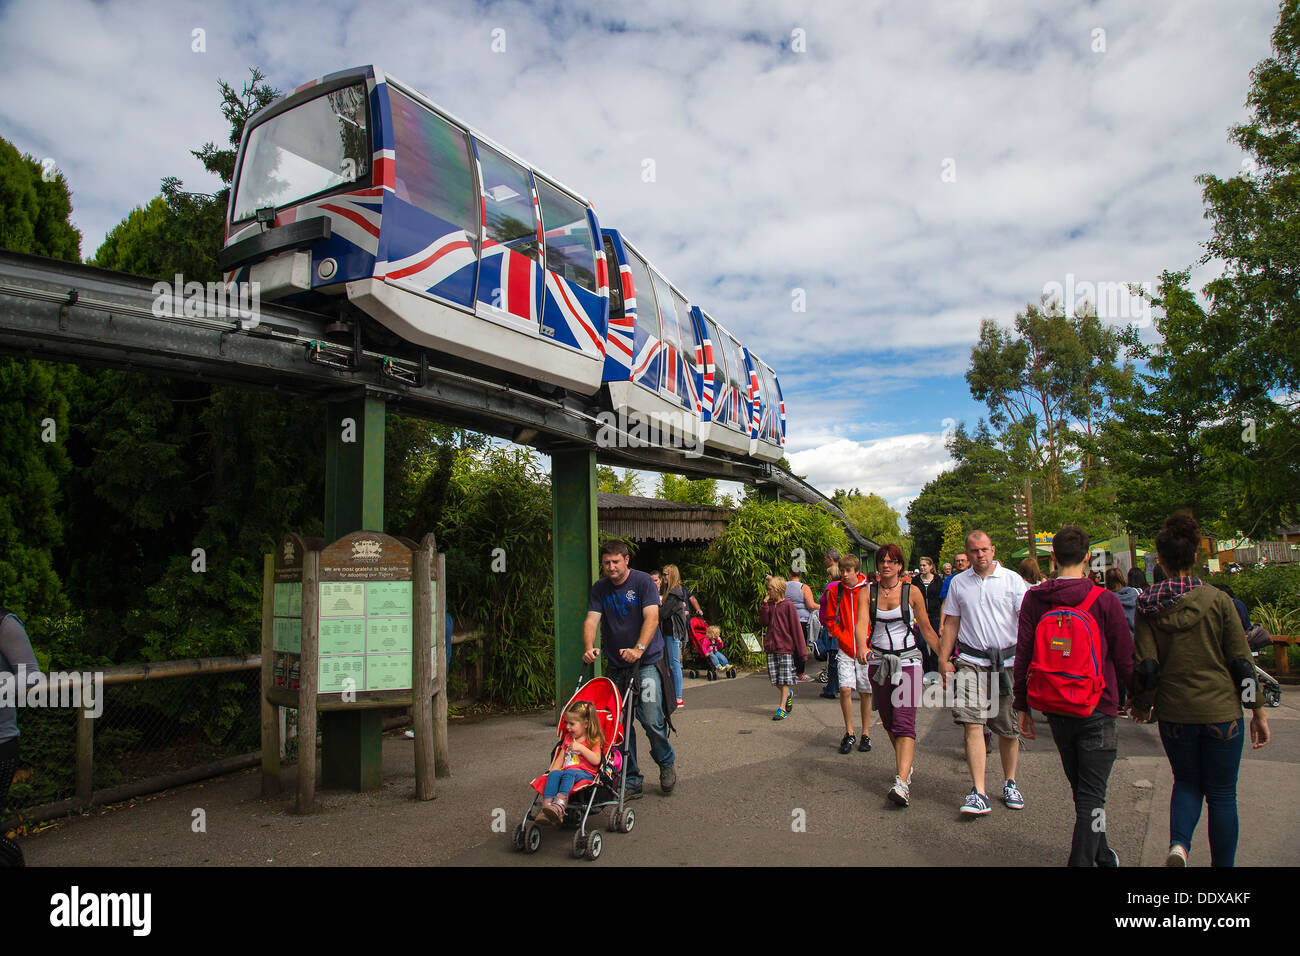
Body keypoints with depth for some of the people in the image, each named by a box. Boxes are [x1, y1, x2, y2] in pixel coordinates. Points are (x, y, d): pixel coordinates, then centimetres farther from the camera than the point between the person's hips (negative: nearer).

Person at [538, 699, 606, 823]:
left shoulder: (594, 740, 6)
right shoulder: (568, 738, 25)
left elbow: (596, 760, -9)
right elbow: (560, 758, 24)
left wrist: (581, 748, -14)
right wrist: (552, 772, 7)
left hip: (586, 774, -5)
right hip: (566, 771, 5)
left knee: (569, 773, -37)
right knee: (554, 774, -28)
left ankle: (559, 806, -56)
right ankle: (546, 808, -44)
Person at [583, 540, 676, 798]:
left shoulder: (643, 581, -6)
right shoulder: (599, 589, 6)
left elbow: (651, 617, -16)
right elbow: (591, 620, -4)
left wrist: (638, 648, -31)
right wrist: (589, 648, -24)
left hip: (647, 662, -4)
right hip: (616, 666, 4)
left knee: (652, 721, -10)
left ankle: (667, 763, 18)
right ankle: (631, 781, 17)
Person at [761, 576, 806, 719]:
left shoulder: (788, 605, -7)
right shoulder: (769, 605, 10)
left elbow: (796, 628, -7)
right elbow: (764, 622, 2)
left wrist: (801, 650, -9)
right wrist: (765, 604, -7)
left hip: (786, 646, -5)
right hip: (771, 646, 5)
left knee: (785, 679, -1)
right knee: (774, 677, 6)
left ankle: (782, 708, 5)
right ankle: (788, 694, 33)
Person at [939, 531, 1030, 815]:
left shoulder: (1012, 580, 1)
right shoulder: (958, 583, 8)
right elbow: (951, 623, 12)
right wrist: (943, 660, 7)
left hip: (1007, 660, -1)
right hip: (971, 661, 1)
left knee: (1008, 727, 8)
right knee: (972, 722, -11)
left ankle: (1009, 783, 29)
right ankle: (978, 793, -9)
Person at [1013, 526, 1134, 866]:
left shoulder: (1033, 599, -5)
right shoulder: (1105, 601, -13)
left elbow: (1022, 656, -3)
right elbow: (1125, 659, -5)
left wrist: (1021, 706, 6)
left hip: (1056, 710, 4)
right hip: (1097, 710, -4)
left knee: (1081, 789, 20)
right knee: (1092, 793, 3)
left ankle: (1102, 855, 39)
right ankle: (1082, 858, -2)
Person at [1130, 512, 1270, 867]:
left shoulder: (1149, 606, -5)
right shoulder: (1217, 600, -8)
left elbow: (1146, 665, -6)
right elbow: (1242, 661, -6)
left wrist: (1142, 705, 10)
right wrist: (1258, 711, 4)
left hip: (1174, 713, 1)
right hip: (1222, 711, -1)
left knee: (1186, 782, 19)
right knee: (1222, 793, 13)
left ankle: (1178, 844, -2)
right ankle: (1222, 863, 19)